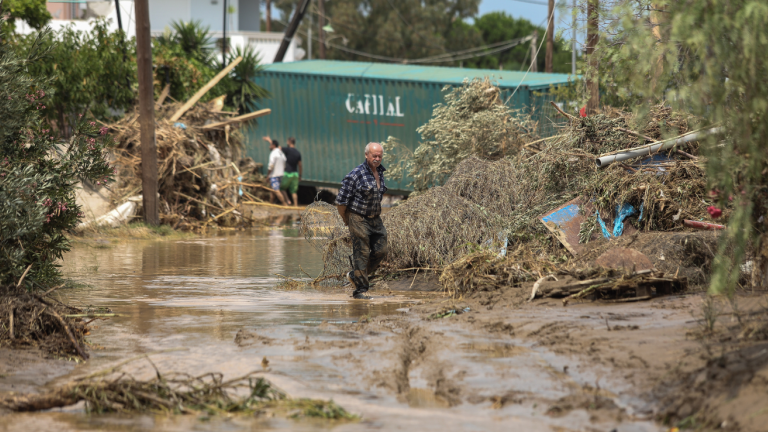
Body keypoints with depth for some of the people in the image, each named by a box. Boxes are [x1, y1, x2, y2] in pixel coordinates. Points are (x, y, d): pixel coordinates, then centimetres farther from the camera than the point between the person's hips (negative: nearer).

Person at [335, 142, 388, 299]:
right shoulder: (356, 174, -17)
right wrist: (346, 220, -2)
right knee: (362, 254, -5)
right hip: (359, 220, -7)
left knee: (380, 251, 5)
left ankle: (355, 276, 23)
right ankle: (360, 289, 2)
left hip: (375, 219, 7)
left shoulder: (380, 172, 7)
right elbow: (341, 200, -14)